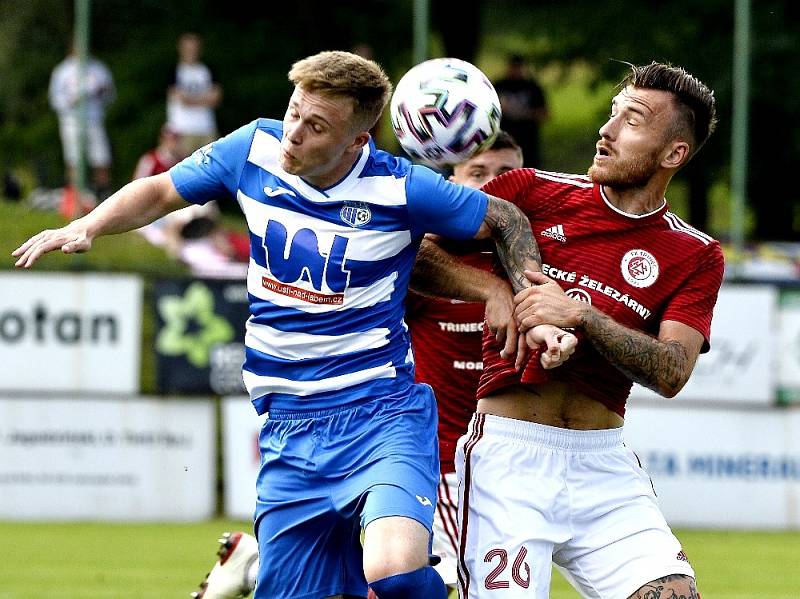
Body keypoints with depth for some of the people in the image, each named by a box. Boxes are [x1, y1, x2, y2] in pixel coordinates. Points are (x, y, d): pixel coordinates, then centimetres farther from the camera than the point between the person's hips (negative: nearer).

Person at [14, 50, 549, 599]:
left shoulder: (401, 190, -11)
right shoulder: (255, 149, -2)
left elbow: (506, 221, 4)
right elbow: (160, 192, 14)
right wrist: (86, 228, -1)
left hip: (383, 412, -4)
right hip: (289, 425, 4)